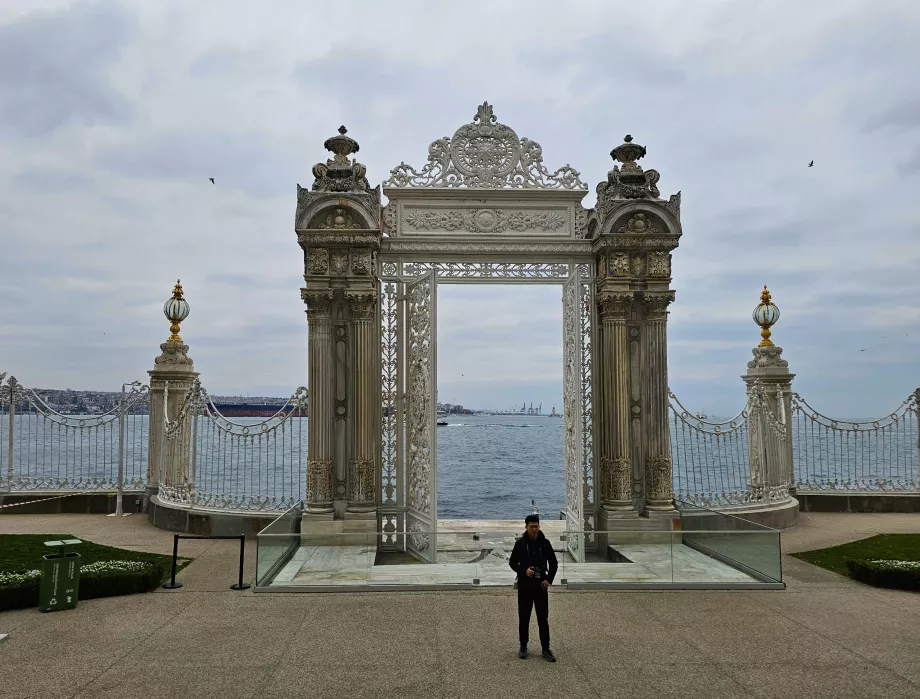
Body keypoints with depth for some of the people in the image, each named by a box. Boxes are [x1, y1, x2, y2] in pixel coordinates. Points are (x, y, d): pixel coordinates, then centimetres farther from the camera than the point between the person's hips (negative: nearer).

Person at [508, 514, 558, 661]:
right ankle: (523, 647, 22)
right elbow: (512, 563, 1)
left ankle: (546, 648, 12)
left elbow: (553, 563, 7)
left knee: (543, 618, 3)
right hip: (524, 585, -1)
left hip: (541, 585, 1)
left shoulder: (545, 543, -1)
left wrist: (549, 579, -5)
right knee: (523, 618, 8)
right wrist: (524, 571, -16)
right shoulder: (520, 543, -5)